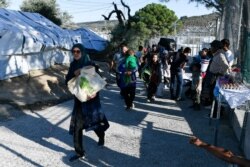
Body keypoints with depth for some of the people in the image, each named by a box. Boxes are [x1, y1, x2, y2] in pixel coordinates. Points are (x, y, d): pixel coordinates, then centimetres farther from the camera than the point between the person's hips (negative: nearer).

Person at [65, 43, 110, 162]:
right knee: (77, 125, 0)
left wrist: (95, 92, -30)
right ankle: (79, 152, 10)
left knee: (93, 120, 10)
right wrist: (74, 74, -19)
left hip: (90, 98, -4)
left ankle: (101, 134, 46)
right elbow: (67, 81, 0)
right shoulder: (73, 65, 3)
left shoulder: (90, 64, -10)